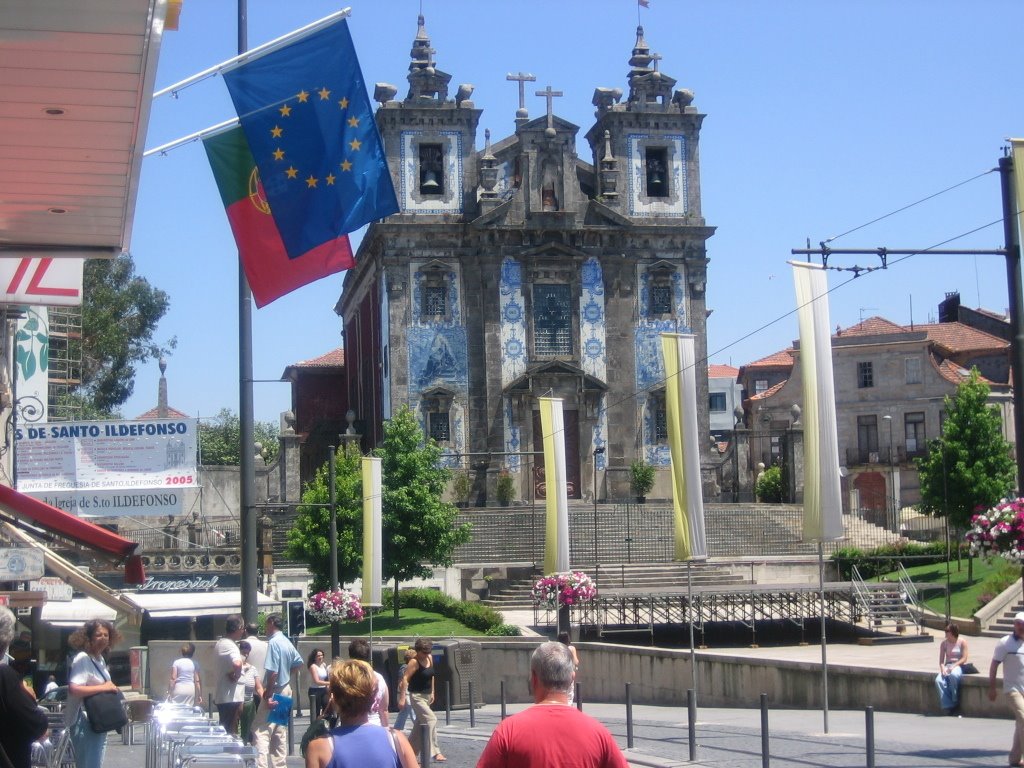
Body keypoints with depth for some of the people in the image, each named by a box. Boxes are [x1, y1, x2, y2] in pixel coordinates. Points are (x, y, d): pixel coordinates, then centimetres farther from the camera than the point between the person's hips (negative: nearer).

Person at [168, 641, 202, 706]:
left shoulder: (177, 662, 0)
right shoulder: (194, 663, 5)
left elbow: (173, 679, -7)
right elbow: (197, 681, 3)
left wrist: (169, 692, -4)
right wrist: (199, 695, 8)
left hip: (179, 689, -2)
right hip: (191, 689, 2)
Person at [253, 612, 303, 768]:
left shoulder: (273, 643, -18)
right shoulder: (287, 643, 8)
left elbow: (272, 672, -23)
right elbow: (299, 663, 19)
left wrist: (267, 694, -18)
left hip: (274, 691, -9)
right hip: (286, 689, 9)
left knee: (261, 730, -9)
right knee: (280, 732, 14)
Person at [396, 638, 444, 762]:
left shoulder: (430, 658, 5)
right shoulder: (414, 662, -17)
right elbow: (405, 679, -20)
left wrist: (432, 692, 17)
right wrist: (402, 698, -23)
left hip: (427, 695, 8)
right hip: (417, 696, -8)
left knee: (420, 724, 13)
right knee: (431, 719, -17)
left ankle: (411, 752, 25)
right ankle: (435, 753, -17)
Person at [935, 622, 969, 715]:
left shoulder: (962, 642, 1)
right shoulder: (944, 643, 11)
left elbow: (964, 659, -4)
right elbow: (941, 660, 8)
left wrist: (953, 666, -17)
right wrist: (943, 669, -13)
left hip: (958, 666, -4)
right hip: (947, 666, 4)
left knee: (953, 675, -41)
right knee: (938, 680, -29)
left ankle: (955, 703, -22)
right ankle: (948, 706, -27)